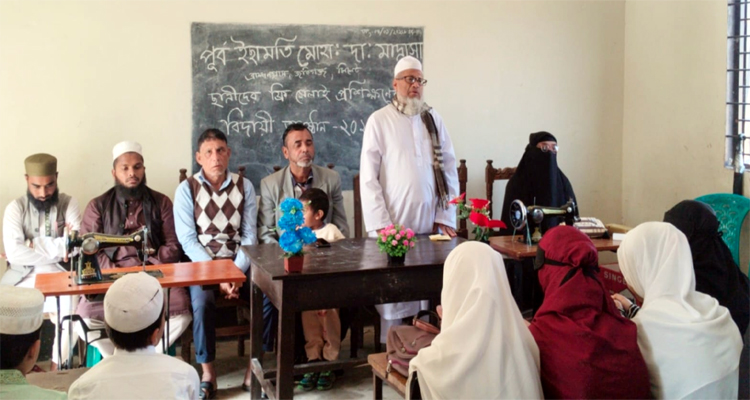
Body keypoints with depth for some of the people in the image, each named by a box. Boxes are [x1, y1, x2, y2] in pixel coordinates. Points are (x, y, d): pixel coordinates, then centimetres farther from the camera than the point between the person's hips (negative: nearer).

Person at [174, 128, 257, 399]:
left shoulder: (244, 187, 6)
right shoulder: (187, 189, 0)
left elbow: (249, 235, 1)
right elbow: (188, 240, -7)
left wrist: (237, 272, -14)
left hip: (238, 262, 2)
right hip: (201, 263, -2)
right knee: (203, 302, -32)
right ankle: (208, 374, -13)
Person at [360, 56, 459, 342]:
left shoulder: (433, 119, 11)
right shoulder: (379, 120, 0)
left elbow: (449, 169, 11)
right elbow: (368, 178, -4)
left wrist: (447, 218, 4)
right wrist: (381, 225, -10)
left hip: (429, 224, 3)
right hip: (392, 225, -3)